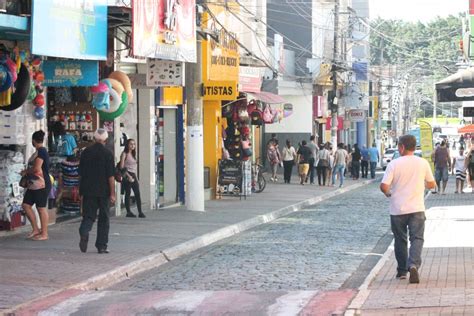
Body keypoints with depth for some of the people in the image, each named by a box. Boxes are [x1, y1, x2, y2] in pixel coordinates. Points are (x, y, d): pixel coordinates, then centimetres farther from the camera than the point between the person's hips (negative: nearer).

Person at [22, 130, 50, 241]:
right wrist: (27, 172, 10)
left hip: (41, 185, -10)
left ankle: (44, 234, 3)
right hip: (34, 185, 10)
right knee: (26, 205, 10)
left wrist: (26, 171, -7)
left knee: (41, 208, -4)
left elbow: (37, 168, -21)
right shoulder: (39, 151, 15)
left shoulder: (41, 151, -15)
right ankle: (35, 229, 16)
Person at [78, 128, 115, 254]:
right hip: (103, 191, -2)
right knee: (104, 218, 8)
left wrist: (81, 192, 16)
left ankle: (84, 232, -24)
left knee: (88, 215, 7)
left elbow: (81, 173, 8)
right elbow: (110, 176, -10)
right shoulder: (107, 153, -8)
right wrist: (112, 193, -6)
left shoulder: (86, 152, 3)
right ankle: (101, 246, 9)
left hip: (88, 191, 3)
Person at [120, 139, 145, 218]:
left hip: (133, 176, 6)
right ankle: (128, 212, 4)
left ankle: (140, 212, -8)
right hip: (127, 176, -6)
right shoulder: (124, 154, -4)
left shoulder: (133, 154, 17)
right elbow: (122, 167, -11)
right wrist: (128, 176, -16)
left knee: (137, 194, -3)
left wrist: (135, 177, 14)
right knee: (128, 194, -1)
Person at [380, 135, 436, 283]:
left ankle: (402, 271, 22)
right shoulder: (423, 163, -1)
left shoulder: (394, 164, -8)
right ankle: (413, 265, -25)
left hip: (397, 209, 0)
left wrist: (388, 193, 9)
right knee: (417, 238, -1)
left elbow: (384, 186, -13)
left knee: (400, 240, 13)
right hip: (417, 209, 0)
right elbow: (432, 184, 9)